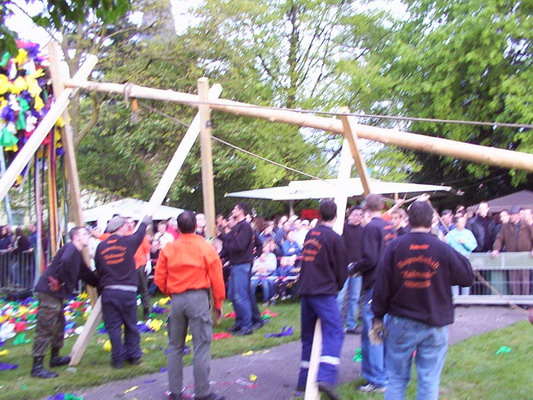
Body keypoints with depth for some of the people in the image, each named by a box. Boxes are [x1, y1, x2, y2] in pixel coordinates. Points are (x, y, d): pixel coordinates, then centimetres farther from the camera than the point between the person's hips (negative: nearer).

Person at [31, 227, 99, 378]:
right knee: (45, 329, -8)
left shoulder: (77, 253, 19)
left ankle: (55, 358, 34)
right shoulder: (70, 249, -12)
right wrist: (58, 282, -23)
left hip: (56, 294, 10)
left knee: (59, 326, 20)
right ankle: (37, 367, -5)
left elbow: (86, 274, 28)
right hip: (49, 293, -10)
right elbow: (64, 262, -33)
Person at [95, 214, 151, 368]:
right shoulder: (128, 242, -5)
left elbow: (98, 268, 7)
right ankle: (133, 354, 19)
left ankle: (118, 358, 7)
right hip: (128, 291, -1)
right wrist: (145, 222, 36)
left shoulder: (101, 246, 1)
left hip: (108, 291, 1)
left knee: (113, 327, 5)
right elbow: (140, 234, 16)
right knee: (131, 325, 13)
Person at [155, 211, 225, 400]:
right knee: (202, 345, 1)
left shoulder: (168, 249, 3)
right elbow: (216, 278, -2)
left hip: (176, 299, 3)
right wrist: (218, 303, 9)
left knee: (175, 346, 14)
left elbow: (159, 278, 4)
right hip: (198, 297, -3)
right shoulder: (206, 248, -3)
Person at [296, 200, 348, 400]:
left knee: (308, 336, 15)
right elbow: (341, 268, -1)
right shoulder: (334, 238, -7)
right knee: (334, 332, -11)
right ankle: (326, 377, -28)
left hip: (306, 290, 7)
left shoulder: (310, 234, 11)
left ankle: (304, 380, 19)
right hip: (324, 292, -7)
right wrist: (337, 287, 15)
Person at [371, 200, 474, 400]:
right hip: (435, 325, -1)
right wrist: (457, 255, 13)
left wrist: (378, 318, 4)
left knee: (396, 380, 11)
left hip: (400, 324, 1)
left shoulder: (394, 247, -6)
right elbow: (467, 277, 2)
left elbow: (382, 286, -5)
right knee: (429, 383, 7)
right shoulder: (443, 249, -8)